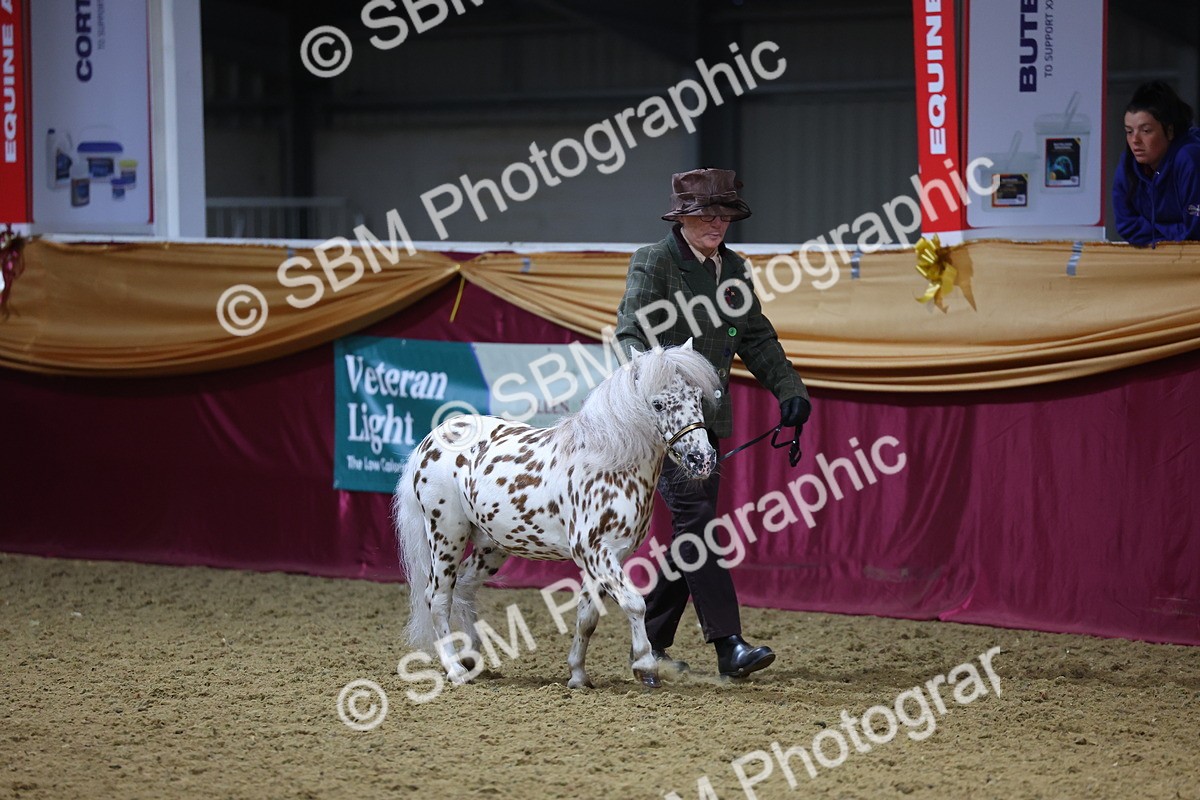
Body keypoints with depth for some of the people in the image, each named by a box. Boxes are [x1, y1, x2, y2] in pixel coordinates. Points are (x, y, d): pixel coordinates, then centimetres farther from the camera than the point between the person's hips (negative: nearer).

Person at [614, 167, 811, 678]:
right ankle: (729, 646, -20)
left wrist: (789, 390, 6)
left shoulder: (733, 269, 14)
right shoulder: (653, 263, -7)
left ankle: (652, 642, 19)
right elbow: (631, 334, -15)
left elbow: (758, 339, 19)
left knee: (690, 531, 9)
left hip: (708, 415, 8)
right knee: (696, 519, -15)